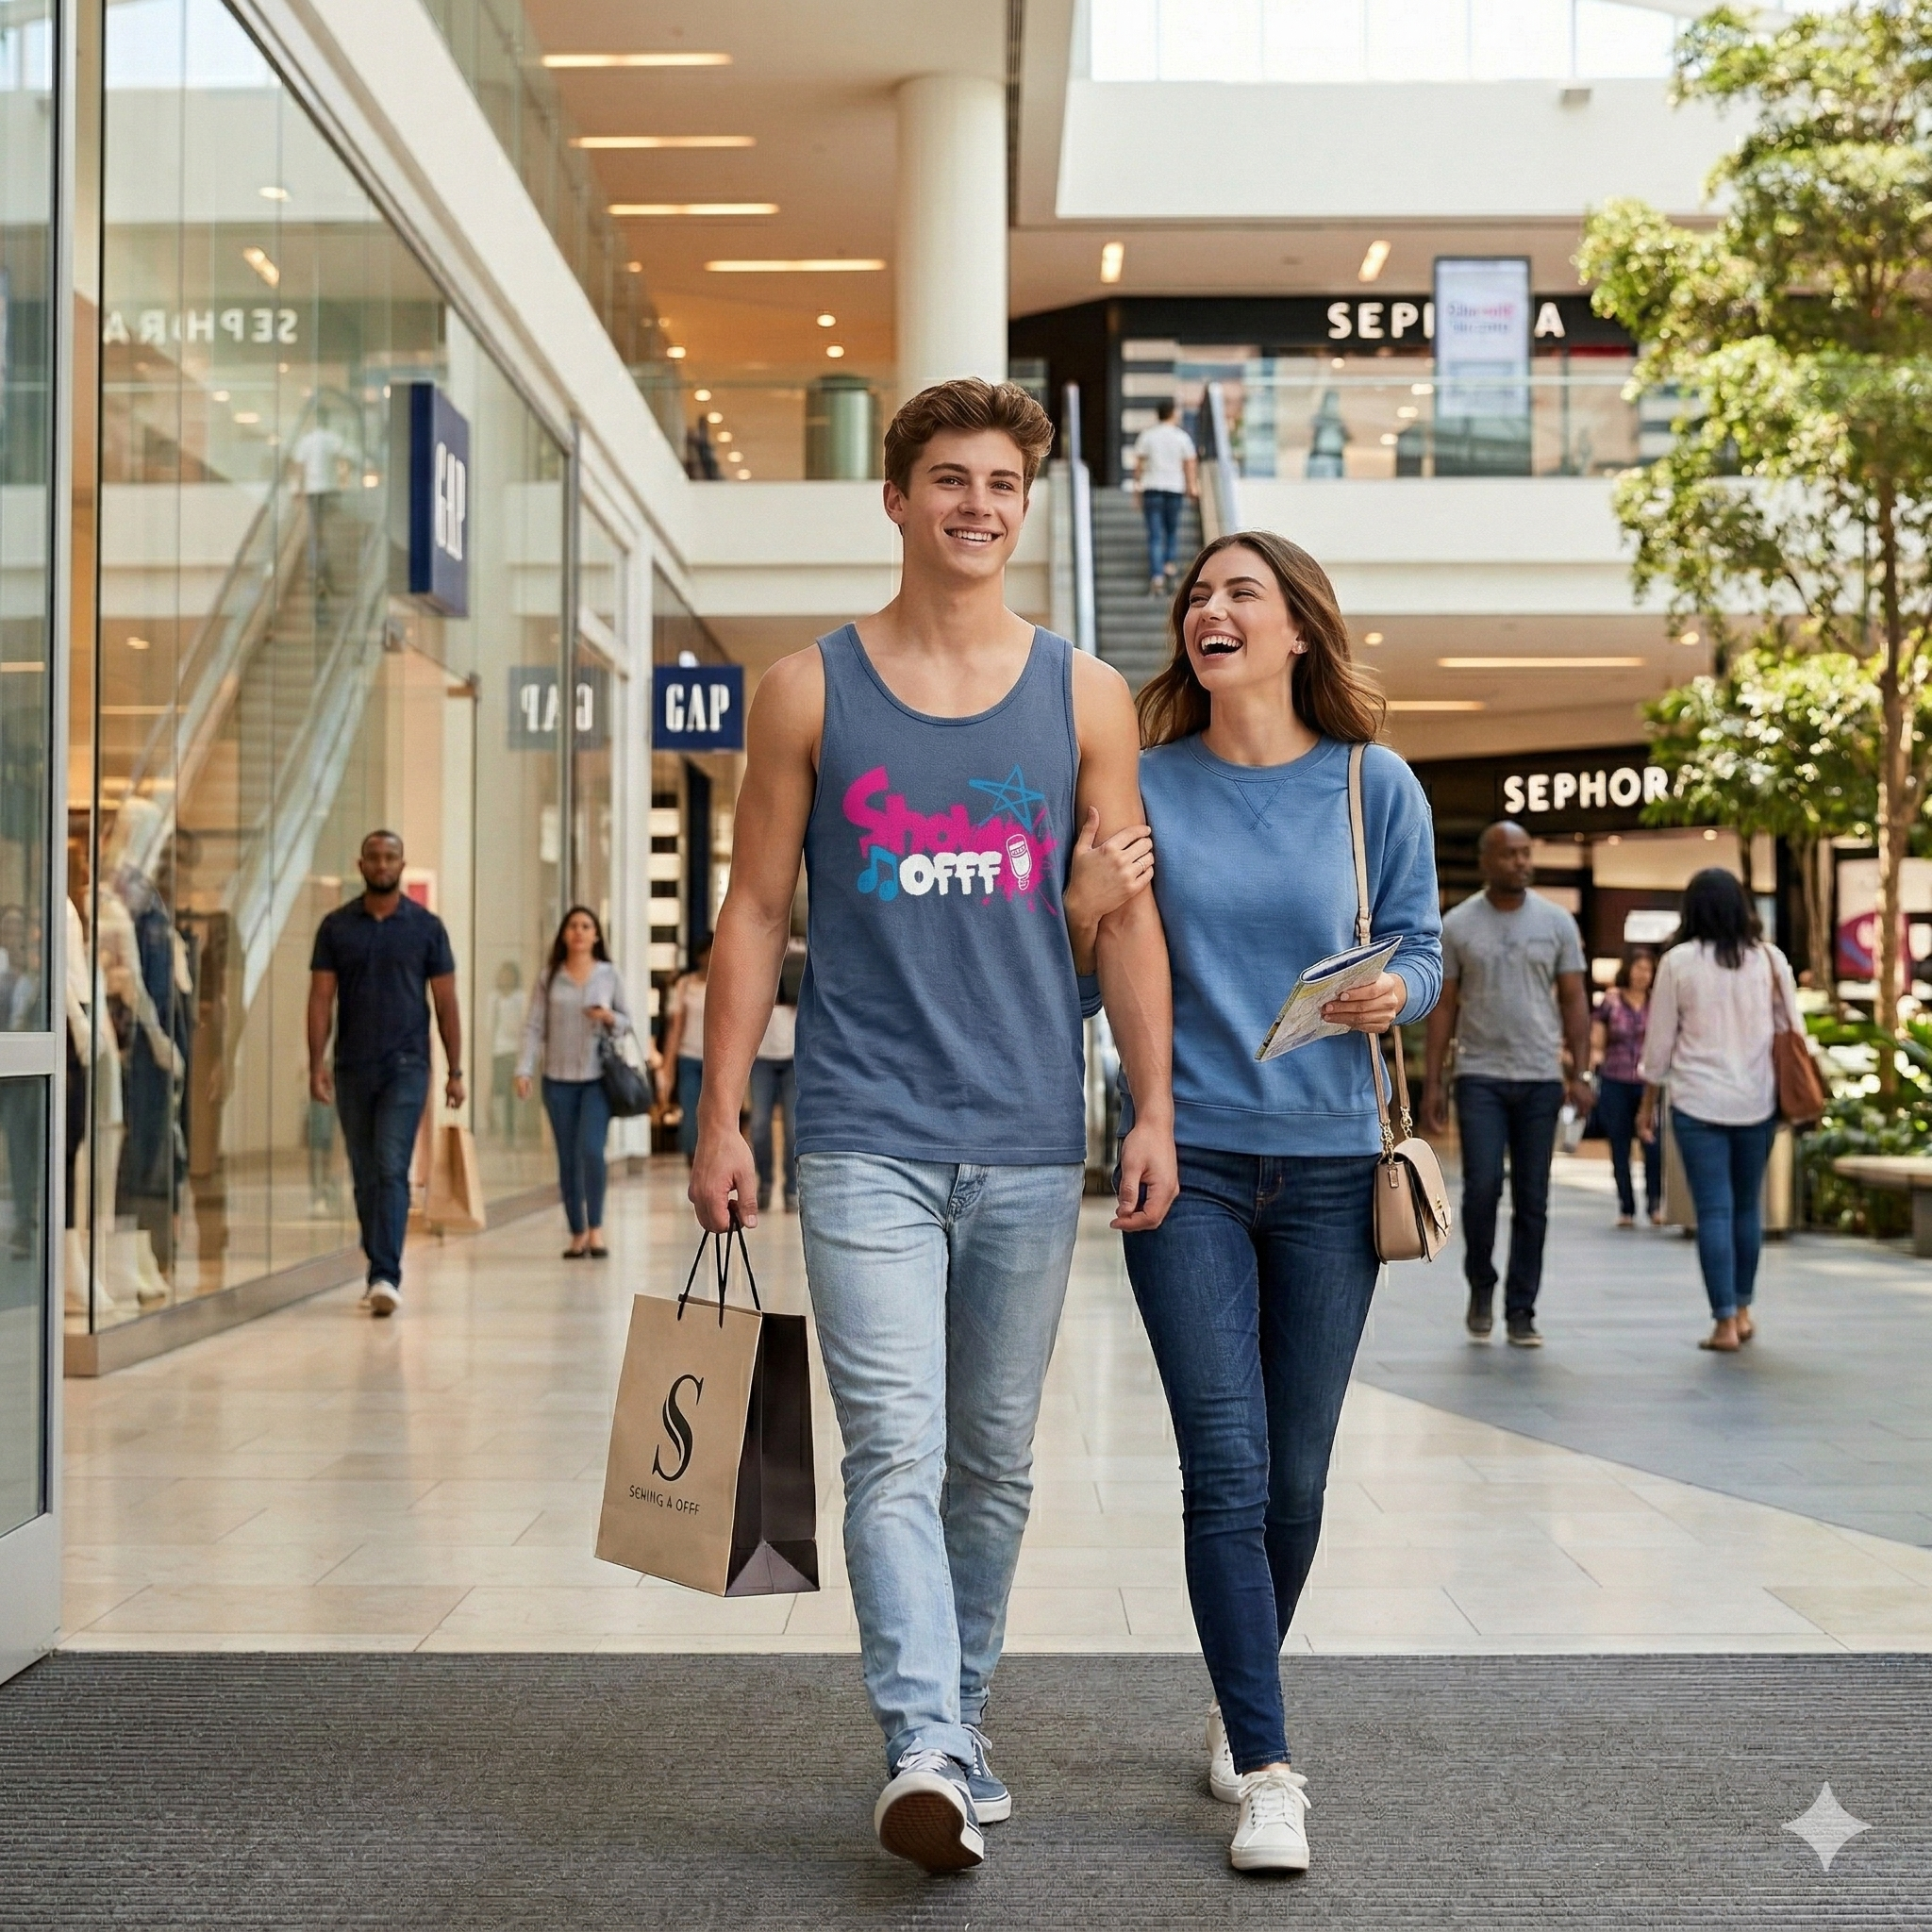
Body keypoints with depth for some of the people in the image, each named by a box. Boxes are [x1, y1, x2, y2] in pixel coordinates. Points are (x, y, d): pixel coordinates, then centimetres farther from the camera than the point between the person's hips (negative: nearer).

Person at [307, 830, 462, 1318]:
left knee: (392, 1170, -13)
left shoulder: (426, 926, 2)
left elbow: (446, 1001, 4)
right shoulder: (336, 926, 5)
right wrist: (317, 1062, -8)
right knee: (365, 1177, 9)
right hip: (352, 1069, 3)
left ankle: (386, 1277, -18)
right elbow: (321, 997, 3)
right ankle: (380, 1273, 20)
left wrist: (455, 1071, 1)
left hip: (405, 1066, -3)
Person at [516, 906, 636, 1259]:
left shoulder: (610, 976, 5)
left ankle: (596, 1229, -3)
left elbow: (626, 1021, 12)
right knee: (567, 1159, 5)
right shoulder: (548, 977, 5)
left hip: (598, 1076, -1)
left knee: (591, 1151, -16)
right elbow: (534, 1027, 1)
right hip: (558, 1078, 1)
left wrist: (610, 1018, -11)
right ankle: (577, 1234, 14)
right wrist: (524, 1070, -8)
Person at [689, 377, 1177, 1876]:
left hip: (1030, 1145, 2)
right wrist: (721, 1115, 0)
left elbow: (1127, 914, 7)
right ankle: (925, 1754, -14)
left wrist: (1155, 1108, -1)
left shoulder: (1085, 696, 8)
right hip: (867, 1139, -2)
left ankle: (961, 1712, 28)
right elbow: (757, 911, 5)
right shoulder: (810, 692, 4)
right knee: (898, 1455, -11)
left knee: (996, 1460, 12)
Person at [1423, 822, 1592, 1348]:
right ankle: (1481, 1286, 12)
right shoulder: (1457, 925, 2)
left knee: (1532, 1201, 3)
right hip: (1480, 1076, -1)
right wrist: (1434, 1081, -1)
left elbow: (1573, 1001, 6)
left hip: (1541, 1079, 2)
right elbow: (1444, 1006, 4)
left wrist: (1580, 1073, -3)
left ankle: (1520, 1312, 11)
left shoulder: (1557, 923, 4)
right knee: (1482, 1187, -12)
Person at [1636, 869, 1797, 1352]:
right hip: (1758, 1101, 3)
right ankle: (1743, 1309, 25)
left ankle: (1725, 1322, -2)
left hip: (1698, 1103, -2)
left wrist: (1648, 1104, 9)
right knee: (1748, 1205, 16)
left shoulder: (1678, 961, -4)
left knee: (1713, 1209, 0)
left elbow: (1660, 1040, 0)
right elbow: (1792, 1031, 6)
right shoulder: (1769, 958, 2)